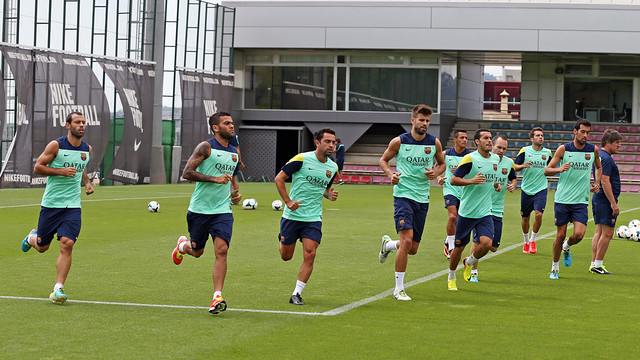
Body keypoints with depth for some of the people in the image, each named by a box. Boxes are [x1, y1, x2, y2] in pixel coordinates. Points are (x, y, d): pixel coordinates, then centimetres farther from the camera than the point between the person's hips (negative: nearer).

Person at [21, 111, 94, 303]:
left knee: (67, 244, -15)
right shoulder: (56, 145, -8)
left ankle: (58, 289, -13)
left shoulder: (87, 149, 8)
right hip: (51, 204, -3)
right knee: (42, 247, 9)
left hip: (73, 206, 3)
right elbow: (37, 167, -7)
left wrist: (87, 182, 10)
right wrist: (62, 171, -18)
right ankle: (32, 238, 47)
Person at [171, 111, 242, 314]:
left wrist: (236, 192, 10)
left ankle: (217, 297, -15)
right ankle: (183, 245, 48)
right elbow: (187, 172, -16)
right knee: (197, 252, 11)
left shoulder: (234, 153, 12)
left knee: (221, 250, -14)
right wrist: (214, 179, -22)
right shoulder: (206, 147, -9)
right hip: (199, 209, -3)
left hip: (223, 210, 4)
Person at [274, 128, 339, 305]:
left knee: (310, 255, -12)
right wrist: (288, 201, -15)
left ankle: (296, 294, -3)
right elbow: (279, 178, -6)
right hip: (292, 216, -3)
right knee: (286, 256, 9)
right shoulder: (302, 159, -11)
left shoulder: (333, 167, 5)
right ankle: (282, 239, 45)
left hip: (313, 219, 3)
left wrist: (329, 195, 0)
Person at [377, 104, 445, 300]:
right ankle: (399, 289, -9)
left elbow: (442, 164, 19)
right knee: (406, 241, -19)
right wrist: (390, 174, -9)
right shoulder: (399, 141, -4)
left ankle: (388, 244, 42)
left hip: (423, 199, 4)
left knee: (413, 249, 7)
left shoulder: (434, 142, 4)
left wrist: (435, 173, -3)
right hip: (403, 195, -4)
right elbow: (383, 159, 10)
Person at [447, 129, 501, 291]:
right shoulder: (470, 159, -11)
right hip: (467, 211, -4)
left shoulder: (495, 159, 8)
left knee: (486, 243, -16)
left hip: (485, 212, 4)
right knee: (459, 247, 5)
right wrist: (472, 181, -23)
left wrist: (496, 185, 7)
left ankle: (469, 263, 16)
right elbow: (453, 180, -10)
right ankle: (451, 278, 28)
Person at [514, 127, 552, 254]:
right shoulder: (525, 151, -2)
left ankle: (533, 240, 3)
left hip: (541, 189, 0)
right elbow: (515, 166, -2)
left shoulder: (547, 152, 5)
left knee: (538, 214, -17)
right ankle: (526, 242, 29)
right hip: (526, 189, 0)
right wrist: (523, 166, -22)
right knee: (525, 218, 7)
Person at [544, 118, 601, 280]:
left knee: (579, 235, -14)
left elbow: (598, 167, 25)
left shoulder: (593, 150, 3)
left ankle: (567, 247, 21)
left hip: (581, 201, 2)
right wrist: (560, 169, -21)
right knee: (560, 235, 2)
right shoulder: (563, 149, -4)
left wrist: (597, 183, 9)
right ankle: (555, 267, 20)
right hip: (562, 200, -2)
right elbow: (547, 170, -2)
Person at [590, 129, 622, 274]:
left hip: (598, 198, 10)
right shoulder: (606, 159, -16)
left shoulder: (600, 156, 16)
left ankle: (594, 263, 11)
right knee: (607, 233, -6)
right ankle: (597, 265, -4)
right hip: (606, 200, -10)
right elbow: (605, 182, -22)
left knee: (599, 232, 10)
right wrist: (613, 203, -22)